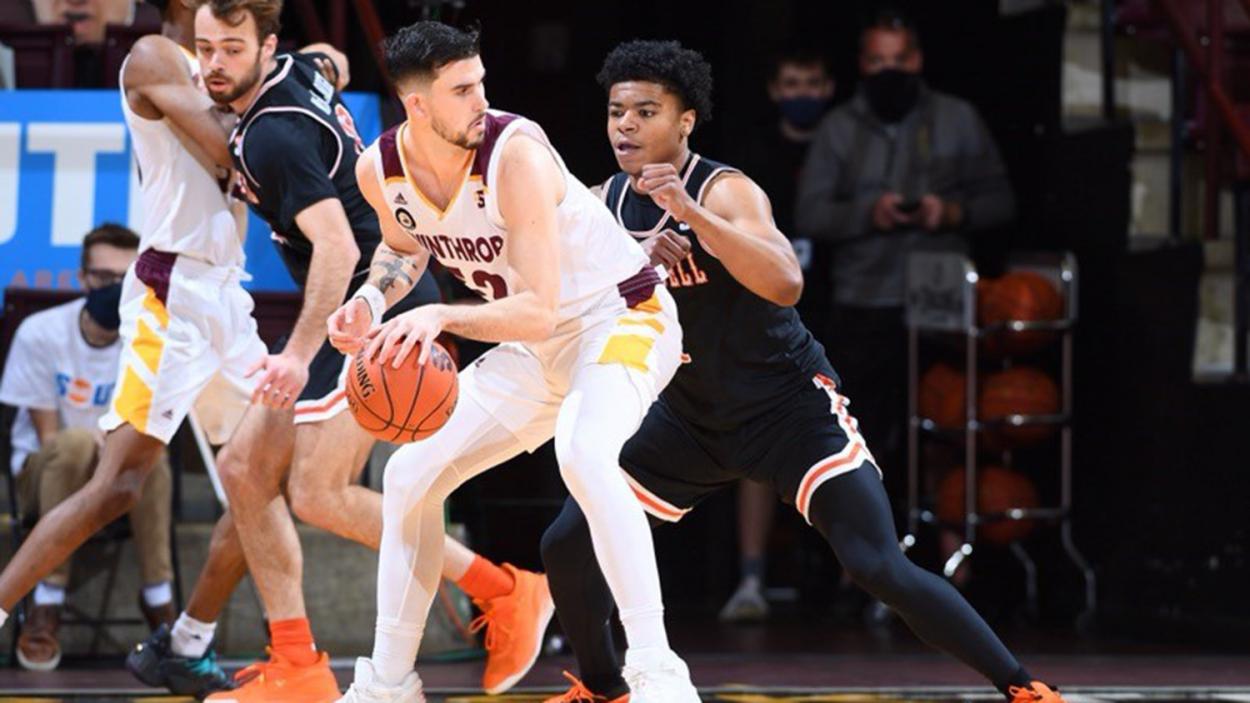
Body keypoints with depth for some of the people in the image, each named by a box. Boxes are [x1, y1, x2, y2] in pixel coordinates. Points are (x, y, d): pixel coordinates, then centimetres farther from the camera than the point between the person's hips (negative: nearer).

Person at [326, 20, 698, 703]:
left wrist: (440, 318, -45)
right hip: (535, 348, 8)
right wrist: (372, 299, -3)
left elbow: (537, 312, -33)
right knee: (410, 475, 7)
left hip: (622, 317, -8)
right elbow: (407, 245, 16)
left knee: (583, 451, -36)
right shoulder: (380, 170, -9)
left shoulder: (516, 153, -30)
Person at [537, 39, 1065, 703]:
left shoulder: (724, 190, -21)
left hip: (791, 406, -6)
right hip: (689, 416, 6)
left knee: (879, 567, -19)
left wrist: (690, 213, -44)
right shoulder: (603, 205, -2)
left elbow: (786, 285, -37)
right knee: (566, 543, -1)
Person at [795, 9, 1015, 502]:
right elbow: (809, 215, 2)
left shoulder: (958, 120, 9)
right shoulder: (838, 129, 8)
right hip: (861, 309, 0)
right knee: (862, 437, -2)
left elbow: (999, 201, 10)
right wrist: (868, 214, -15)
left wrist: (954, 213, -11)